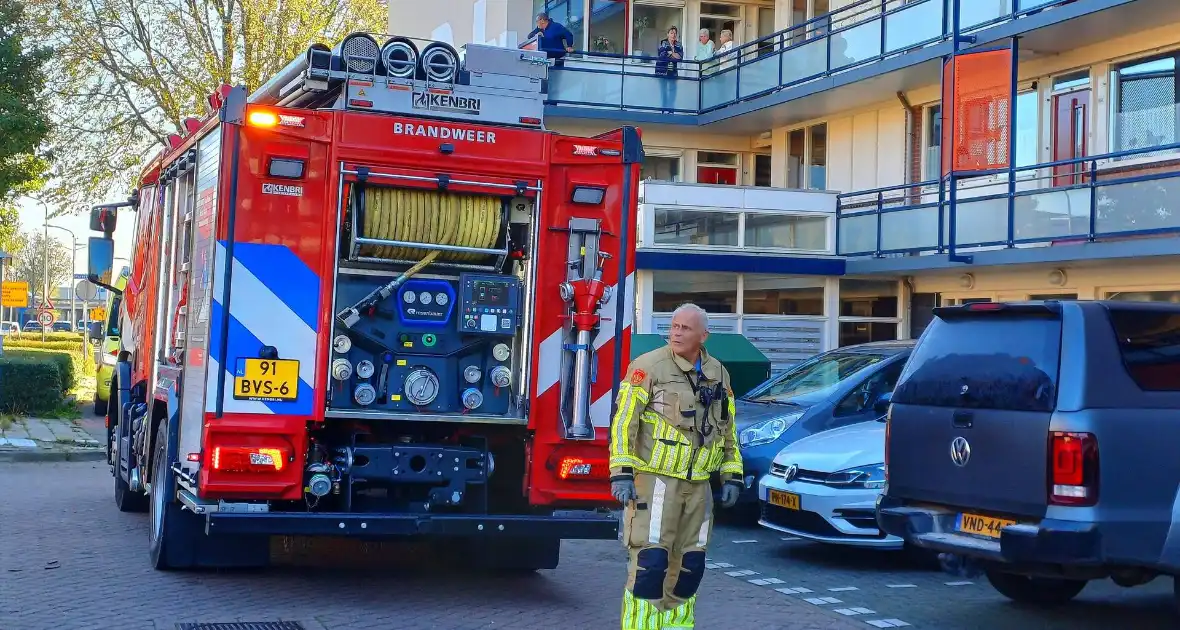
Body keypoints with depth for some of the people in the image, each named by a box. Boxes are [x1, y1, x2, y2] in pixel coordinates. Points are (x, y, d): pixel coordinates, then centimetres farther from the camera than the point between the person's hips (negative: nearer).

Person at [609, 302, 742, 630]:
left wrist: (731, 475, 13)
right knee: (650, 559, -10)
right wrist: (622, 473, -17)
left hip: (697, 485, 6)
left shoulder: (719, 374, 10)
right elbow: (624, 422, -11)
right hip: (655, 479, -6)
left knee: (689, 563, 10)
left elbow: (728, 429, 19)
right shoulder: (648, 366, -8)